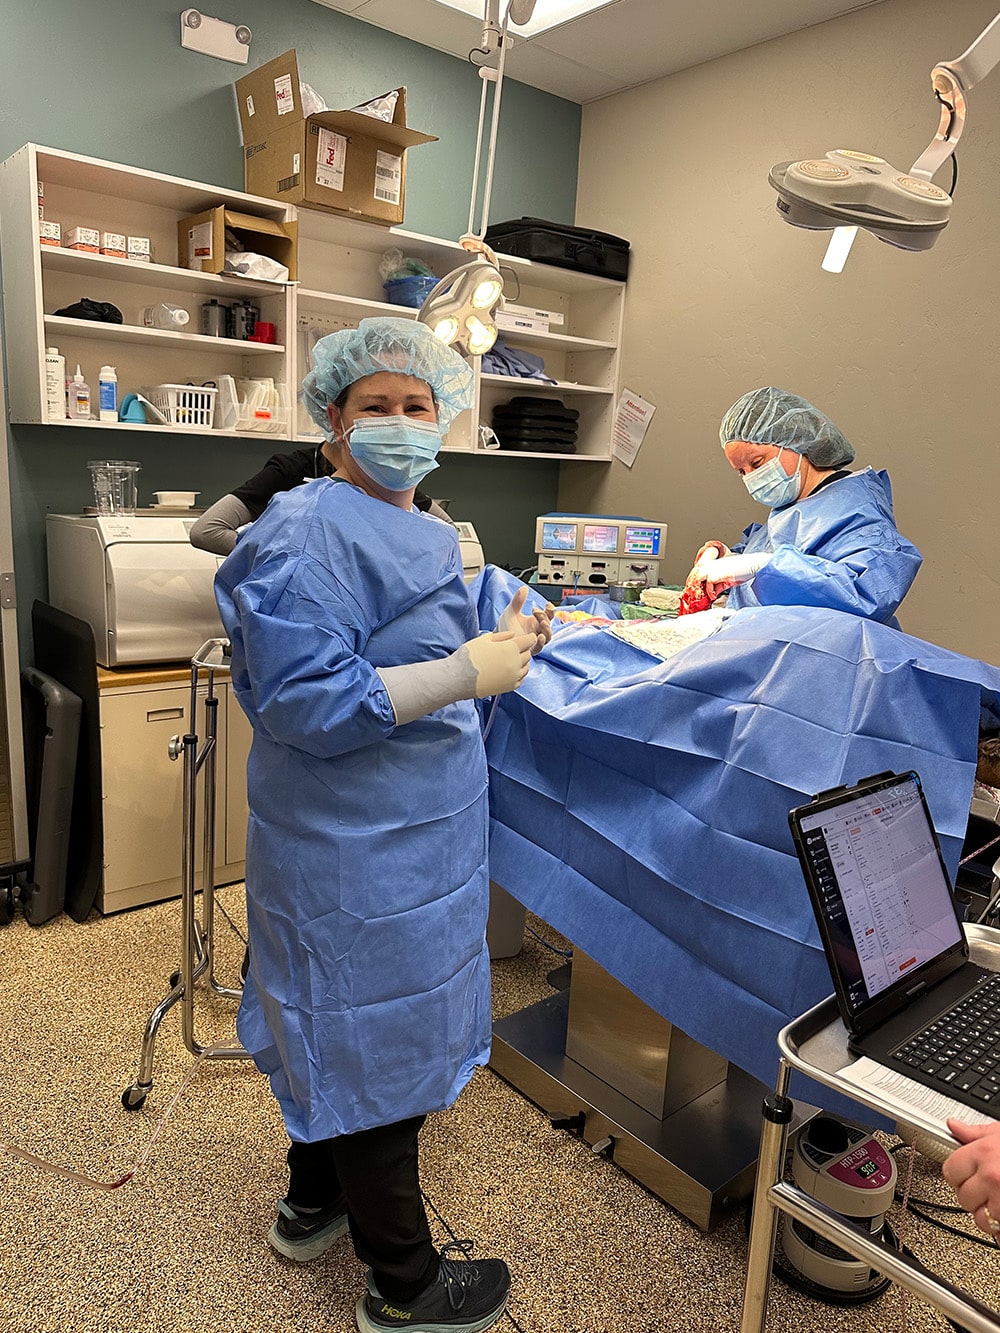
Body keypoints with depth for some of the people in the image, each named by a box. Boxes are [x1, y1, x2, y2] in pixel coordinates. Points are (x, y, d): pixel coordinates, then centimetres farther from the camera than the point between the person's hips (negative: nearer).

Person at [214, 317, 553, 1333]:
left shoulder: (421, 532, 12)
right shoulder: (311, 533, -20)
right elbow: (307, 700, -28)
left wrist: (498, 644, 8)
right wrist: (471, 671, -26)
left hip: (406, 830, 10)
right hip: (358, 844, -10)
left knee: (341, 1026, 24)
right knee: (377, 1038, 6)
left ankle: (312, 1204, 47)